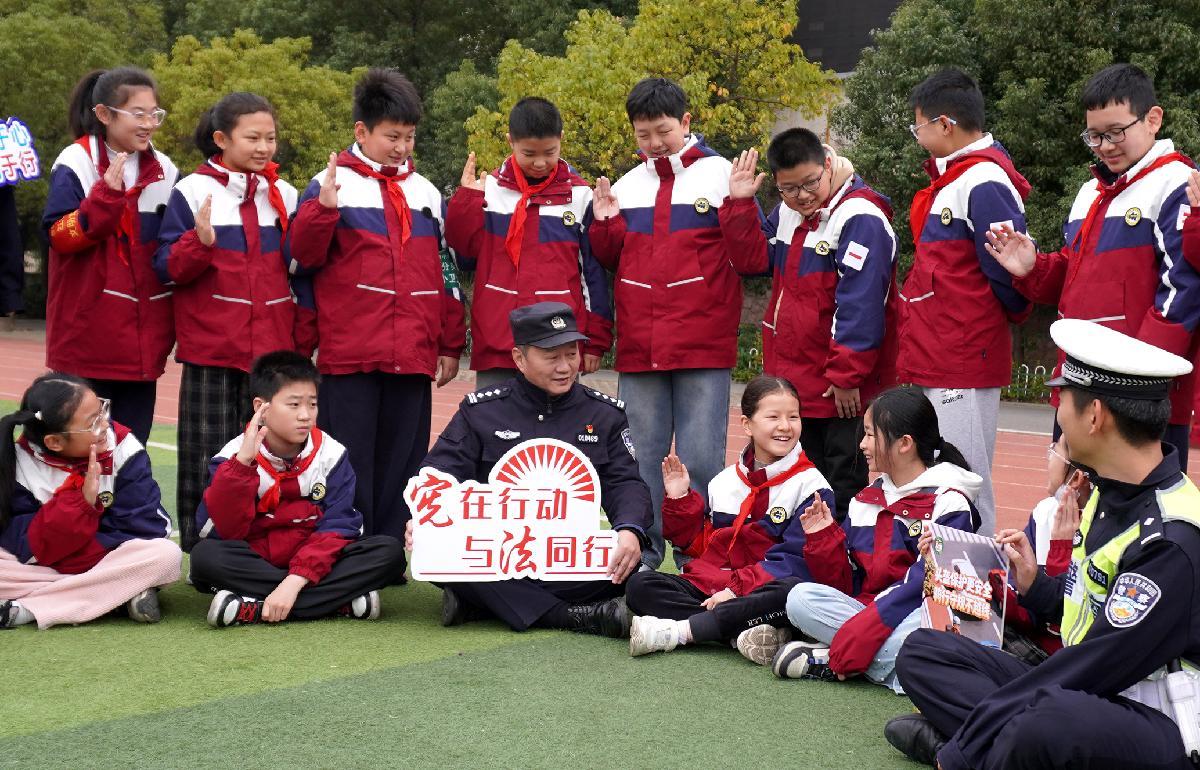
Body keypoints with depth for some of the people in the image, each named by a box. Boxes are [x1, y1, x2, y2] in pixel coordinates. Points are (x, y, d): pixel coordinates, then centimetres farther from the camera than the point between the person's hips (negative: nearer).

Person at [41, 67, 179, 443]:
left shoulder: (165, 170, 9)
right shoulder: (76, 163, -5)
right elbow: (58, 236, -13)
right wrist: (107, 195, -23)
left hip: (143, 337, 5)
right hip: (87, 337, -4)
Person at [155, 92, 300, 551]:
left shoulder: (285, 195, 11)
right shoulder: (192, 191, 0)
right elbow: (166, 268, -4)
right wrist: (199, 244, -21)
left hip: (272, 347, 3)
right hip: (211, 346, -3)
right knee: (208, 458, 0)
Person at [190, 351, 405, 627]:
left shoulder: (331, 454, -3)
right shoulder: (234, 456, -5)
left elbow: (337, 527, -11)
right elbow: (223, 532, -16)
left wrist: (295, 581, -27)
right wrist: (243, 462, -26)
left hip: (316, 562, 1)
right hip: (253, 563, -1)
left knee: (389, 551, -22)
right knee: (205, 556, -32)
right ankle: (340, 600, -29)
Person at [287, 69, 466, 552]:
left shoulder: (426, 193, 15)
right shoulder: (333, 183, 2)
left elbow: (445, 271, 18)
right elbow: (303, 254, -6)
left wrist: (451, 343, 15)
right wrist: (323, 209, -23)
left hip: (413, 355, 4)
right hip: (348, 352, -4)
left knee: (402, 459, 7)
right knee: (349, 460, 0)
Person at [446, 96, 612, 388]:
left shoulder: (580, 196, 5)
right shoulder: (489, 190, 7)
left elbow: (594, 271, 7)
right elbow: (466, 256, 5)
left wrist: (596, 340, 4)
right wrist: (466, 200, -5)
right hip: (496, 342, 1)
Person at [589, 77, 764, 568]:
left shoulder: (720, 176, 0)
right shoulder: (627, 186, 12)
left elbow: (750, 261, -5)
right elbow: (610, 261, 21)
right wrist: (605, 224, 3)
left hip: (703, 350, -4)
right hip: (638, 349, 4)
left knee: (701, 460, -3)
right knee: (641, 460, 8)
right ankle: (640, 559, 17)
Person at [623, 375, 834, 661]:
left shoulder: (810, 485, -1)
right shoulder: (724, 482, 15)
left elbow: (796, 561, -11)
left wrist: (737, 588, -19)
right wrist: (680, 499, 6)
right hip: (708, 590, 4)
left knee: (793, 589, -38)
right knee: (640, 585, -17)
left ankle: (676, 632, -33)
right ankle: (742, 633, -32)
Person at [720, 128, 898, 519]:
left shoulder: (860, 218, -18)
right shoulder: (787, 213, 9)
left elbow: (861, 305, -22)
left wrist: (846, 375, -22)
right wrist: (740, 204, 6)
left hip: (843, 388, -8)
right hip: (794, 381, 8)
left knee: (846, 491, -1)